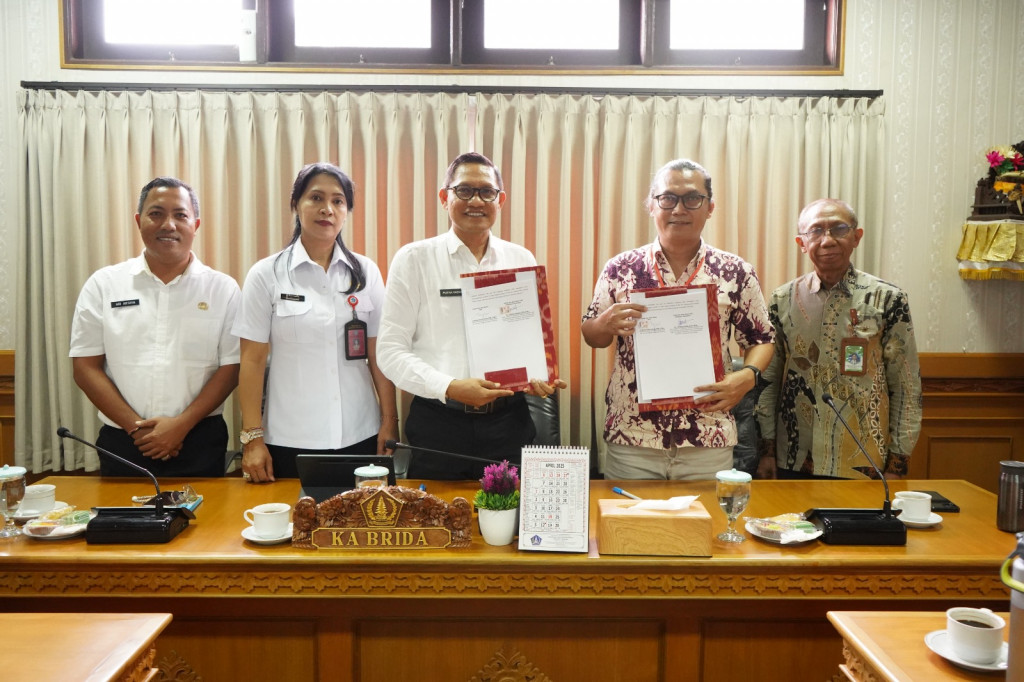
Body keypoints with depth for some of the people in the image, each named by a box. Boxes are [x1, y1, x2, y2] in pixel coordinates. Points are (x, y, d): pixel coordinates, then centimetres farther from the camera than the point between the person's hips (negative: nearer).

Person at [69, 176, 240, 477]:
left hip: (199, 444, -1)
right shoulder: (103, 284, 3)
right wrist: (136, 427, -8)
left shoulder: (223, 289, 0)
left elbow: (230, 367, -2)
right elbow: (86, 367, 2)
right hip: (122, 444, 1)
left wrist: (182, 424, -12)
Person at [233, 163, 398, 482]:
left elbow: (379, 354, 6)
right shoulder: (265, 275, -1)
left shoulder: (366, 272, 4)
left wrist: (389, 421, 1)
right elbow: (253, 360, -1)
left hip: (360, 436, 2)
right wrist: (253, 437, -4)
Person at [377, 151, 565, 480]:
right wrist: (450, 388, -19)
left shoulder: (522, 260, 9)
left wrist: (542, 377, -7)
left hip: (508, 421, 3)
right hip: (437, 424, -2)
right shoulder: (414, 259, -1)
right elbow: (391, 350, -5)